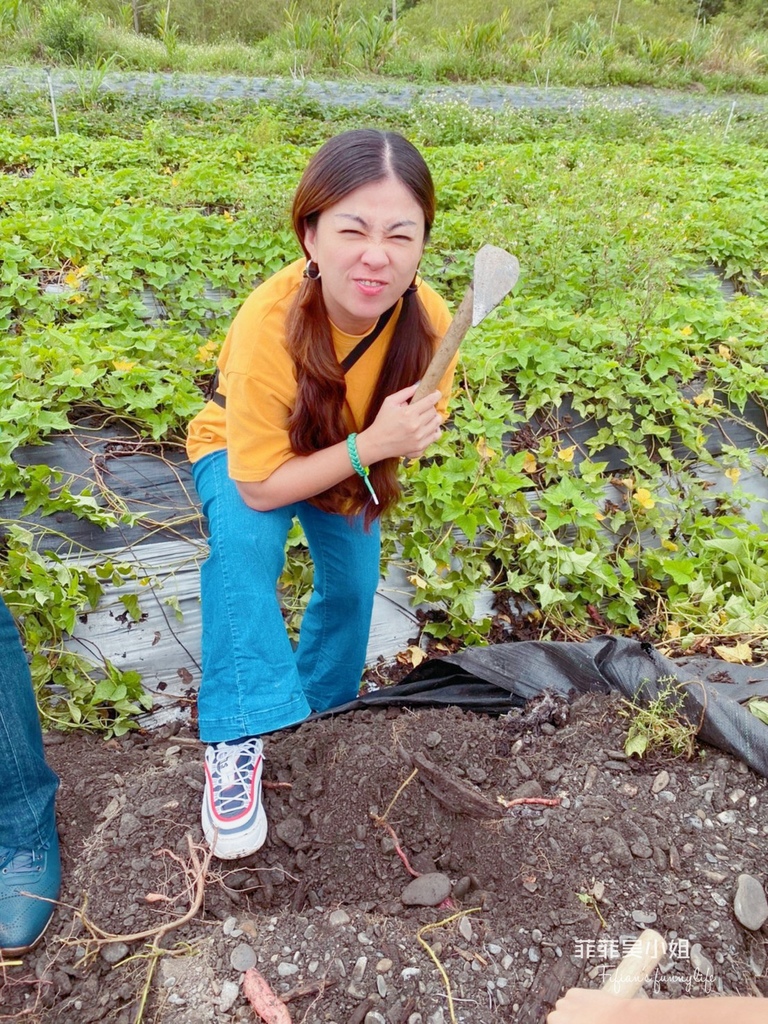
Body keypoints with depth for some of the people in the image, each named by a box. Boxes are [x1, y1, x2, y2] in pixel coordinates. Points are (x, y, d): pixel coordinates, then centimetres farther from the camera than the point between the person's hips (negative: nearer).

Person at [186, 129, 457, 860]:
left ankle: (320, 704, 37)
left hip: (346, 456, 4)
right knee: (243, 547, -32)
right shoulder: (268, 325, -42)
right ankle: (236, 742, -18)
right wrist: (371, 444, -42)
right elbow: (258, 487, -33)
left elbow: (413, 429, -10)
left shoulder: (428, 320, -29)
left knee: (353, 585, 6)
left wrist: (403, 436, -34)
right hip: (244, 458, -4)